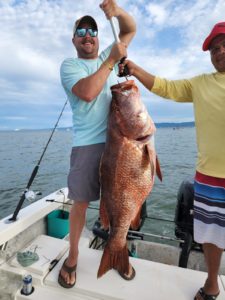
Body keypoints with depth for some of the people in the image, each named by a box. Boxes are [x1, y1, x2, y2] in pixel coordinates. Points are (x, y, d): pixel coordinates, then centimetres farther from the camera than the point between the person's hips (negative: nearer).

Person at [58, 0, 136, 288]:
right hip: (88, 144, -3)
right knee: (80, 201, 3)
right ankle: (72, 257, 26)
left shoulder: (107, 56, 20)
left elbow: (131, 29, 23)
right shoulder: (69, 65, 5)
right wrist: (111, 60, -6)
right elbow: (87, 92, -15)